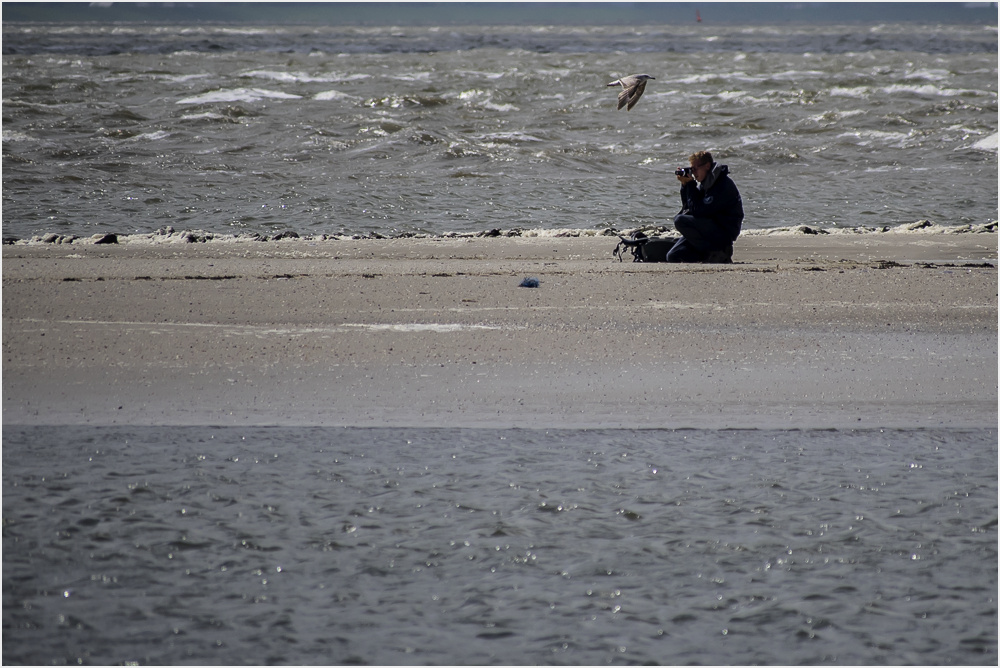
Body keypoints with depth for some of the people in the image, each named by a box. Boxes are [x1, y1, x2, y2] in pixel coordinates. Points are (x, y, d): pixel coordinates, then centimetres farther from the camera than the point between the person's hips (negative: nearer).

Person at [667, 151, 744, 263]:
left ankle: (716, 253, -14)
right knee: (672, 257, -3)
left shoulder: (723, 185, -19)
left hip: (724, 232, -9)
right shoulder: (705, 182, 10)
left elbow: (698, 211, -22)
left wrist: (691, 185, -15)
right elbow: (687, 207, 14)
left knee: (680, 220, -25)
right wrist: (685, 185, 0)